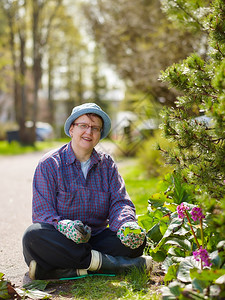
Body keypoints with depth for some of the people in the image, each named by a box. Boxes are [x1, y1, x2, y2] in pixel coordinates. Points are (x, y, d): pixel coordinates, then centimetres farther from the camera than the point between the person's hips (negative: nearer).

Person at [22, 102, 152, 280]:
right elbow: (42, 212, -8)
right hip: (61, 241, -3)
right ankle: (106, 262, -31)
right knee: (34, 235, -34)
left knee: (137, 239, -21)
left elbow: (120, 202, 2)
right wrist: (63, 225, -31)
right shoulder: (49, 164, 0)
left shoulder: (107, 164, 11)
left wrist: (127, 224, -23)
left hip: (96, 238, 3)